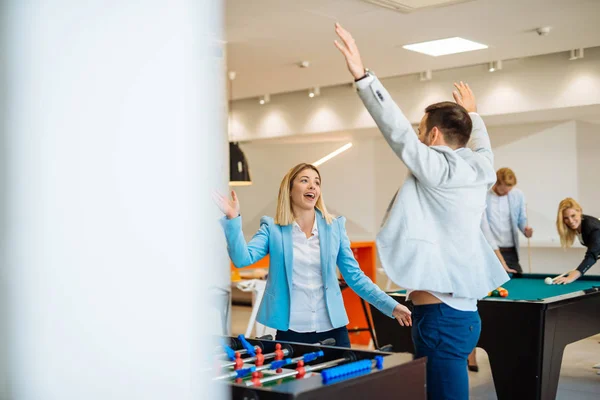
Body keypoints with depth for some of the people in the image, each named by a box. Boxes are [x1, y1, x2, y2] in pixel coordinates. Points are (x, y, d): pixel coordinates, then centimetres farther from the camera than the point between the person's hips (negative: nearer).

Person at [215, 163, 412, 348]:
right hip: (290, 331, -2)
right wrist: (232, 219, -24)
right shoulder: (272, 229, 0)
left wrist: (391, 306, 1)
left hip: (332, 330, 2)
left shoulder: (334, 227, 4)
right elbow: (242, 259, -13)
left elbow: (355, 276, 6)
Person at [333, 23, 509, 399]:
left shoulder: (438, 168, -13)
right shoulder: (479, 169, 9)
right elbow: (482, 144, 31)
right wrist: (472, 113, 51)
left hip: (441, 317, -9)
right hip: (462, 312, 9)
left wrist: (362, 75, -26)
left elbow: (398, 129, -23)